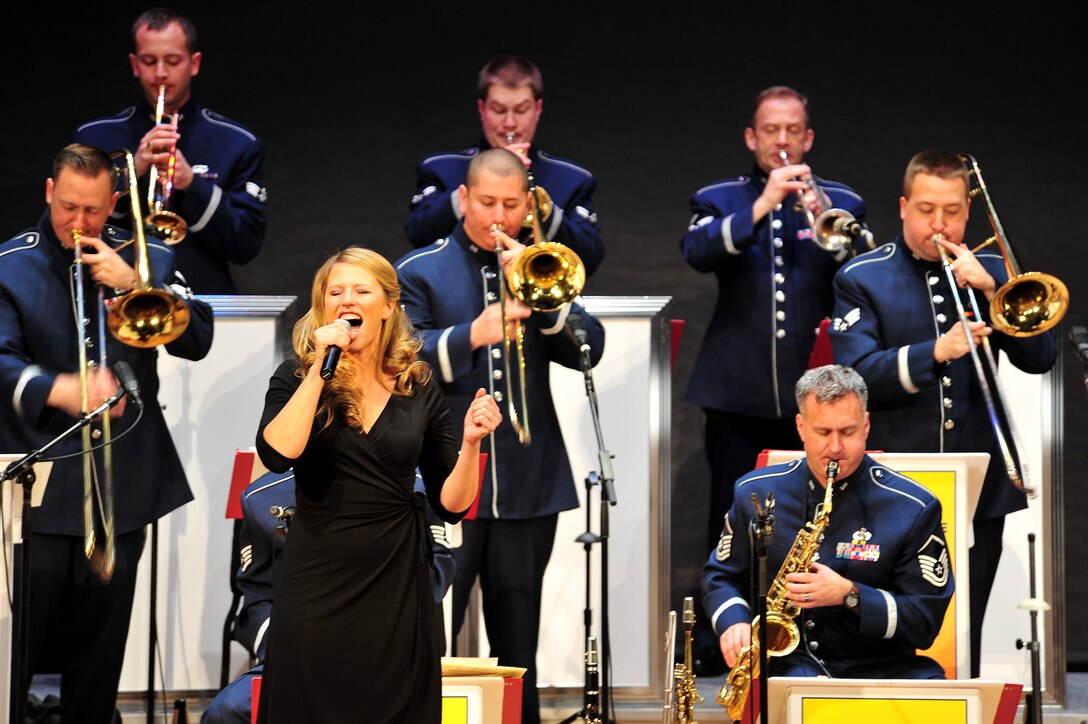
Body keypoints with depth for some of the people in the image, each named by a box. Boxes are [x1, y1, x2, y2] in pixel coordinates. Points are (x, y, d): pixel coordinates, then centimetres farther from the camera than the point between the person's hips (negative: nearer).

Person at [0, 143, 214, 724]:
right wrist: (61, 390, -36)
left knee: (100, 639, 9)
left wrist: (134, 284, -14)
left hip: (122, 484, 3)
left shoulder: (146, 259, 8)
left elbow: (198, 339, -1)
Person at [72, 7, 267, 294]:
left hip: (203, 301, 0)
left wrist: (192, 184, -10)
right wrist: (131, 171, -9)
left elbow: (247, 246, 2)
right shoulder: (93, 138, 9)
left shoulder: (239, 144, 8)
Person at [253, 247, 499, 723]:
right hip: (315, 585, -1)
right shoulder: (297, 377, 1)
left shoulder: (419, 389, 5)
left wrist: (471, 442, -10)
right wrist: (319, 370, -17)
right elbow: (278, 454, -19)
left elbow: (450, 504, 5)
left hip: (396, 587, 1)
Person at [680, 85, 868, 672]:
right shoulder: (719, 201, 8)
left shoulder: (841, 204, 11)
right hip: (738, 389, -1)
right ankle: (717, 637, 9)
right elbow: (697, 253, -13)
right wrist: (762, 205, -24)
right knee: (730, 519, 1)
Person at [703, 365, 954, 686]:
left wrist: (850, 595, -18)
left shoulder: (913, 508, -1)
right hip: (784, 660, 0)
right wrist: (734, 623, -2)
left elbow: (926, 619, -4)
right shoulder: (757, 492, 8)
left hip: (878, 664, 1)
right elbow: (721, 576, 20)